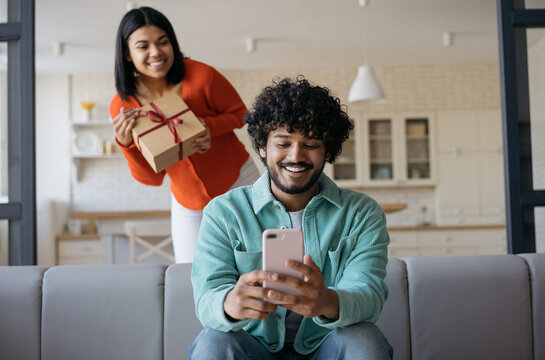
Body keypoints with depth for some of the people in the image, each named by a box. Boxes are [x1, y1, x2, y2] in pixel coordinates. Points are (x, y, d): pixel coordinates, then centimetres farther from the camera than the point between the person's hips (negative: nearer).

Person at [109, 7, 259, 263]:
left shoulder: (200, 76, -22)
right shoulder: (121, 107, -13)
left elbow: (240, 112, -4)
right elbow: (151, 178, -8)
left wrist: (211, 127, -24)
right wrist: (126, 144, -26)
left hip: (238, 184, -2)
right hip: (188, 204, 2)